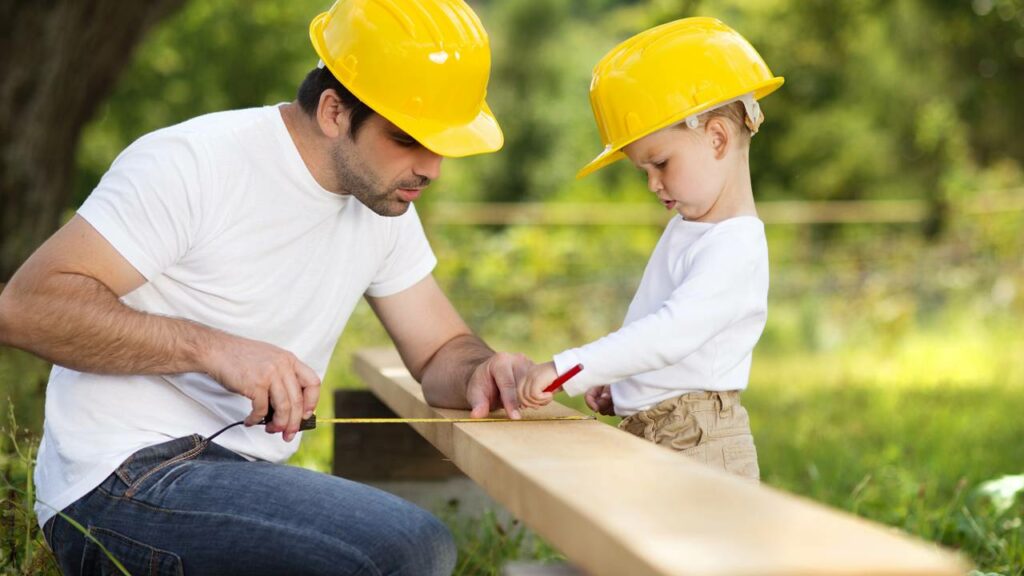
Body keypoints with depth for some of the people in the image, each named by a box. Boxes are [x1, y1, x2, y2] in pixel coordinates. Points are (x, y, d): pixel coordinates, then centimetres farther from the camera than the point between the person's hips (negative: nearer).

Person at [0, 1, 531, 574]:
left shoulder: (385, 205, 9)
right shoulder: (193, 163, -15)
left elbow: (442, 352, 15)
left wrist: (481, 372, -10)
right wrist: (212, 348, -27)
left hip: (245, 480, 8)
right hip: (126, 480, -8)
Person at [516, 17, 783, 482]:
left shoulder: (735, 250, -16)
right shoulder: (687, 227, 18)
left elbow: (671, 334, -27)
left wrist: (568, 369, -29)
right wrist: (617, 383, 15)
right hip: (645, 436, 10)